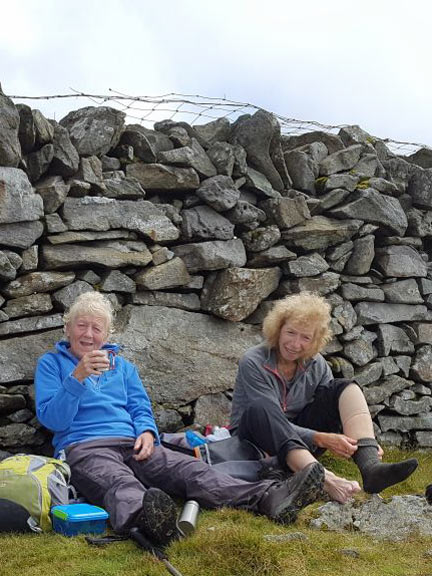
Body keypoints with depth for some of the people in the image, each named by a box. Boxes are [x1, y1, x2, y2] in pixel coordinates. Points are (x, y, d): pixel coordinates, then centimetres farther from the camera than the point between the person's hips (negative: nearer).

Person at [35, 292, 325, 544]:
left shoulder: (122, 365, 25)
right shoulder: (51, 363, 12)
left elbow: (141, 408, 18)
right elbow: (51, 419, -1)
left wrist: (147, 432, -6)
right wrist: (78, 377, -15)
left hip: (133, 444, 4)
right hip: (83, 448, -4)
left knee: (191, 468, -24)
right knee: (121, 483, -41)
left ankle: (270, 498, -47)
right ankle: (146, 516, -76)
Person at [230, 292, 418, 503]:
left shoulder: (316, 365, 2)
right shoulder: (253, 363, -15)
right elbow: (271, 420, -21)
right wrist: (320, 439, -33)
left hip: (300, 442, 5)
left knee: (344, 388, -12)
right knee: (260, 409, -39)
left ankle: (371, 466, -38)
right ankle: (325, 479, -59)